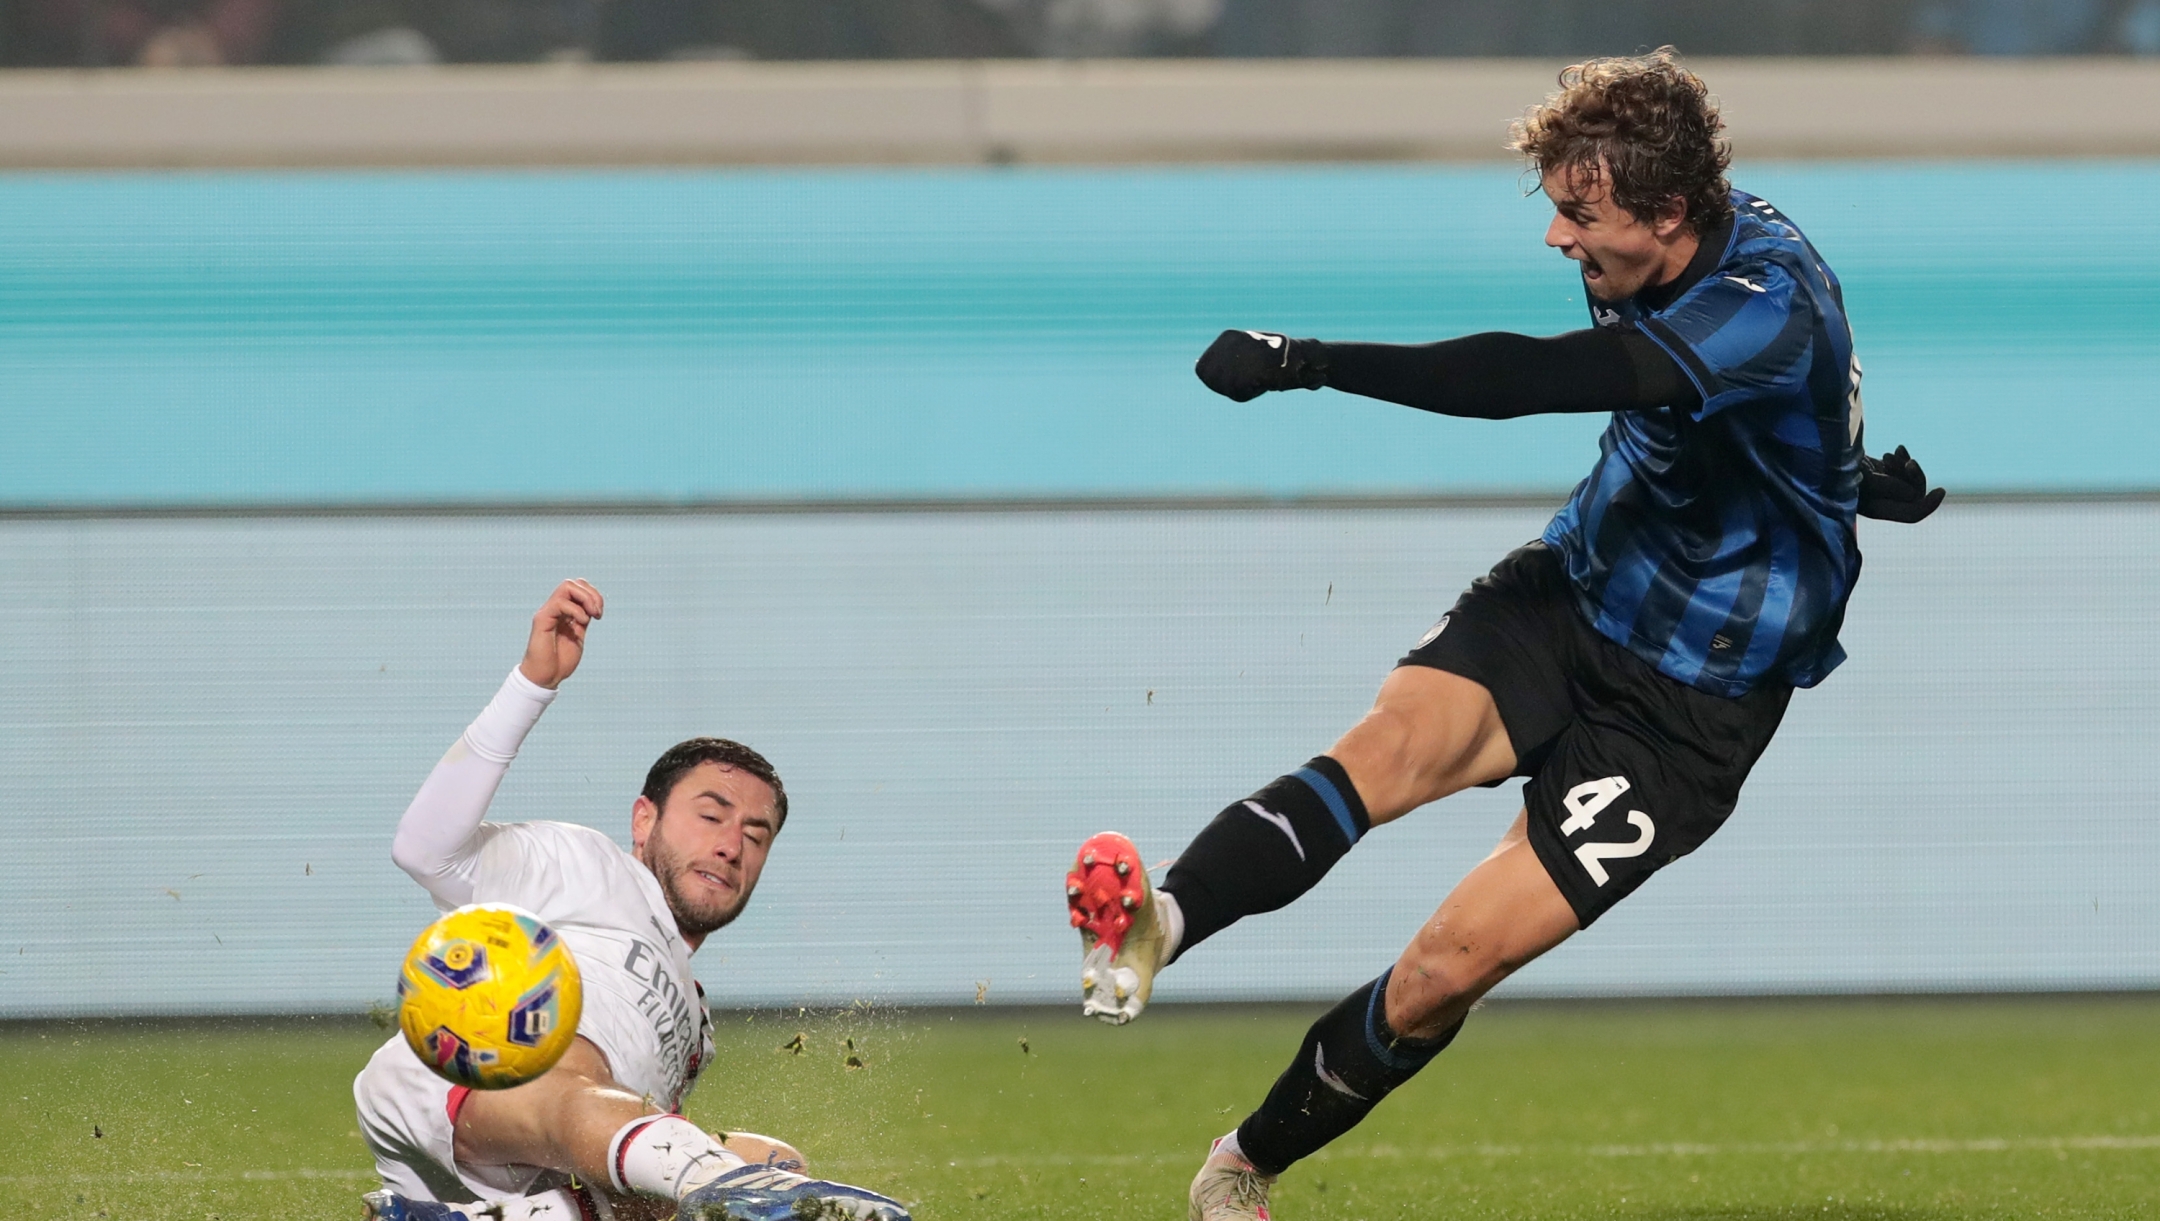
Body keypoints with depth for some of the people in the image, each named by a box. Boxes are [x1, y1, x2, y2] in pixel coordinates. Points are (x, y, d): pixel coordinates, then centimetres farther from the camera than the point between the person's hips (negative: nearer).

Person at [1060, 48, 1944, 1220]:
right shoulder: (1656, 258, -3)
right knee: (1388, 745, -27)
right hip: (1573, 588, 6)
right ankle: (1153, 929, -49)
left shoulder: (1767, 309, -29)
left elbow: (1541, 378, -41)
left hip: (1690, 703, -6)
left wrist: (1307, 360, -45)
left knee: (1449, 965, -13)